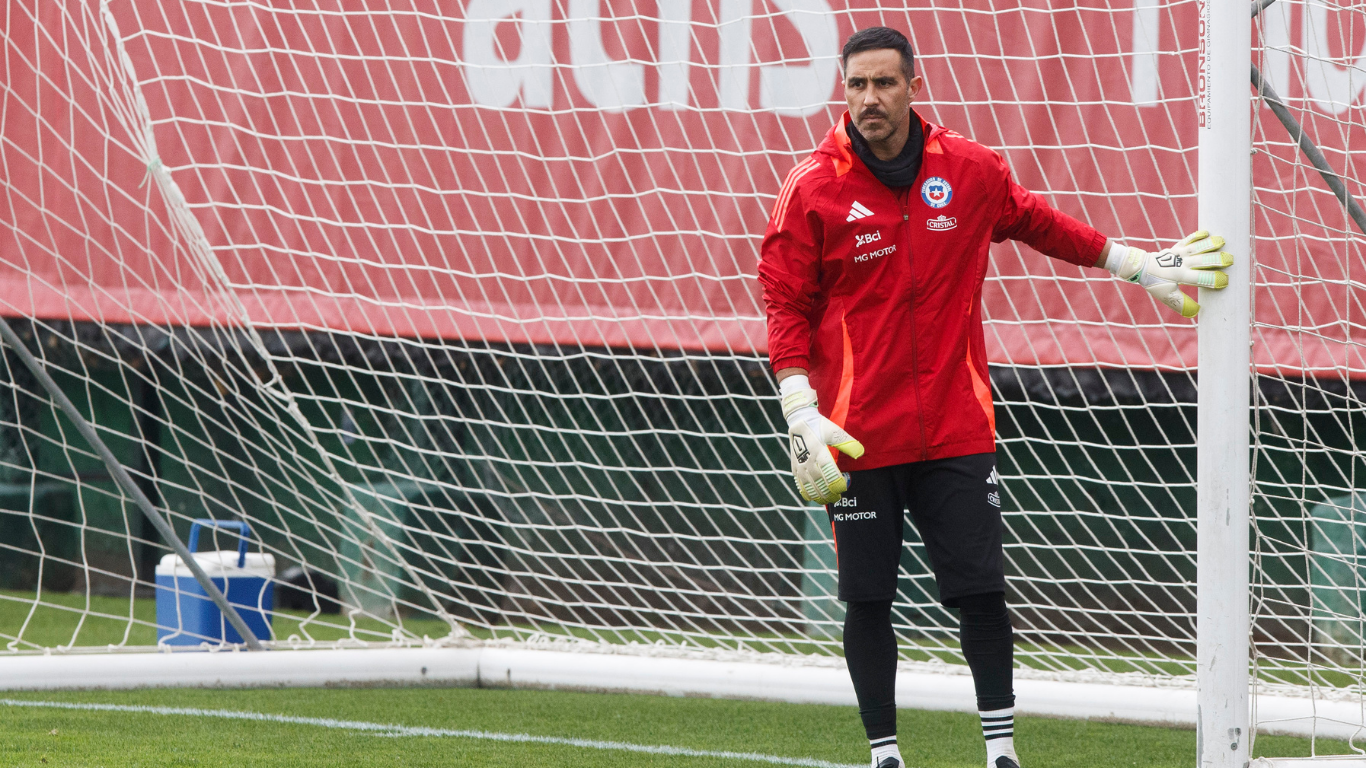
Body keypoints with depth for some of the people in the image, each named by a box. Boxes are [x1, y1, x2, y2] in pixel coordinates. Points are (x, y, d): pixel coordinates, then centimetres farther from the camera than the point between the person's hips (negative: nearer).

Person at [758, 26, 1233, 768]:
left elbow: (1038, 223, 22)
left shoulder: (970, 171, 3)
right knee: (867, 599, 4)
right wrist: (800, 414, -11)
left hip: (956, 429, 2)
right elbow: (786, 306, -2)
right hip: (859, 435, -2)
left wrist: (1138, 264, 25)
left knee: (980, 592, -1)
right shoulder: (813, 188, -4)